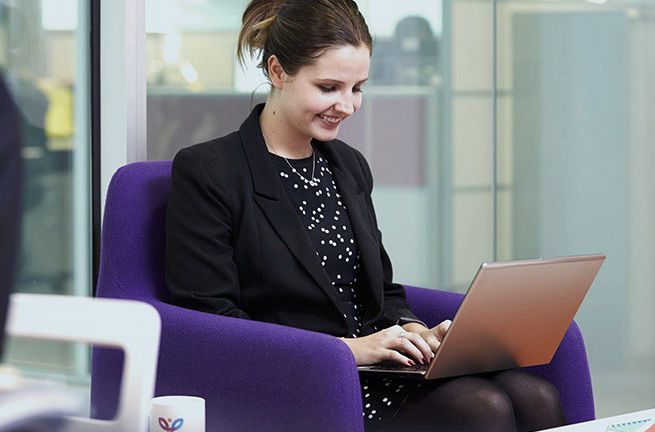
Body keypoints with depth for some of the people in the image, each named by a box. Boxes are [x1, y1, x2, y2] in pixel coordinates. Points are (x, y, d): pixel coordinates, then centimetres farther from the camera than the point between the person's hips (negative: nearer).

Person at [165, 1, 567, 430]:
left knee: (536, 397, -20)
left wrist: (413, 331, 1)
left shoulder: (350, 166, 19)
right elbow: (211, 322, -12)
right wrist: (345, 347, -18)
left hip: (375, 376, 7)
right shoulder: (204, 172, -5)